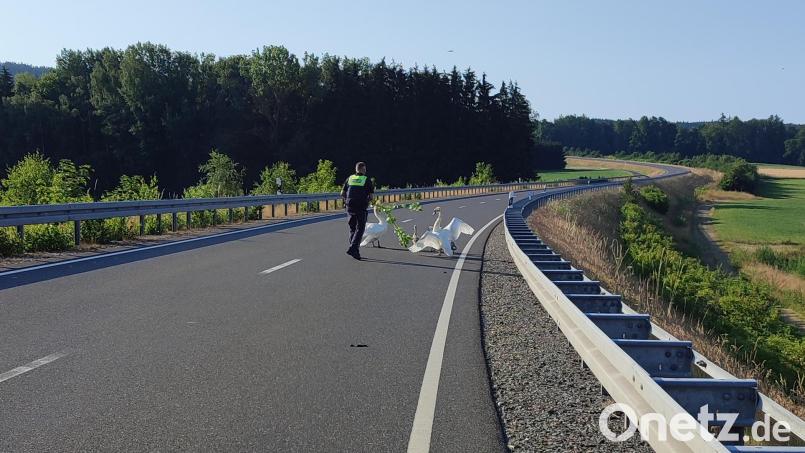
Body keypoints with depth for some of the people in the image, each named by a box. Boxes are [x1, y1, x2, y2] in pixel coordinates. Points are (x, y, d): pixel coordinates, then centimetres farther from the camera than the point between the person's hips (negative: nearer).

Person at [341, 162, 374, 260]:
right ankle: (352, 248, -15)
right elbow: (371, 197, -4)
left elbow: (342, 194, 8)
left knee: (352, 228, 14)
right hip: (361, 208, -4)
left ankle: (354, 250, 16)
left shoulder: (349, 179, 10)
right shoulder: (367, 180, -2)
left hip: (350, 207, 4)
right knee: (360, 229, 0)